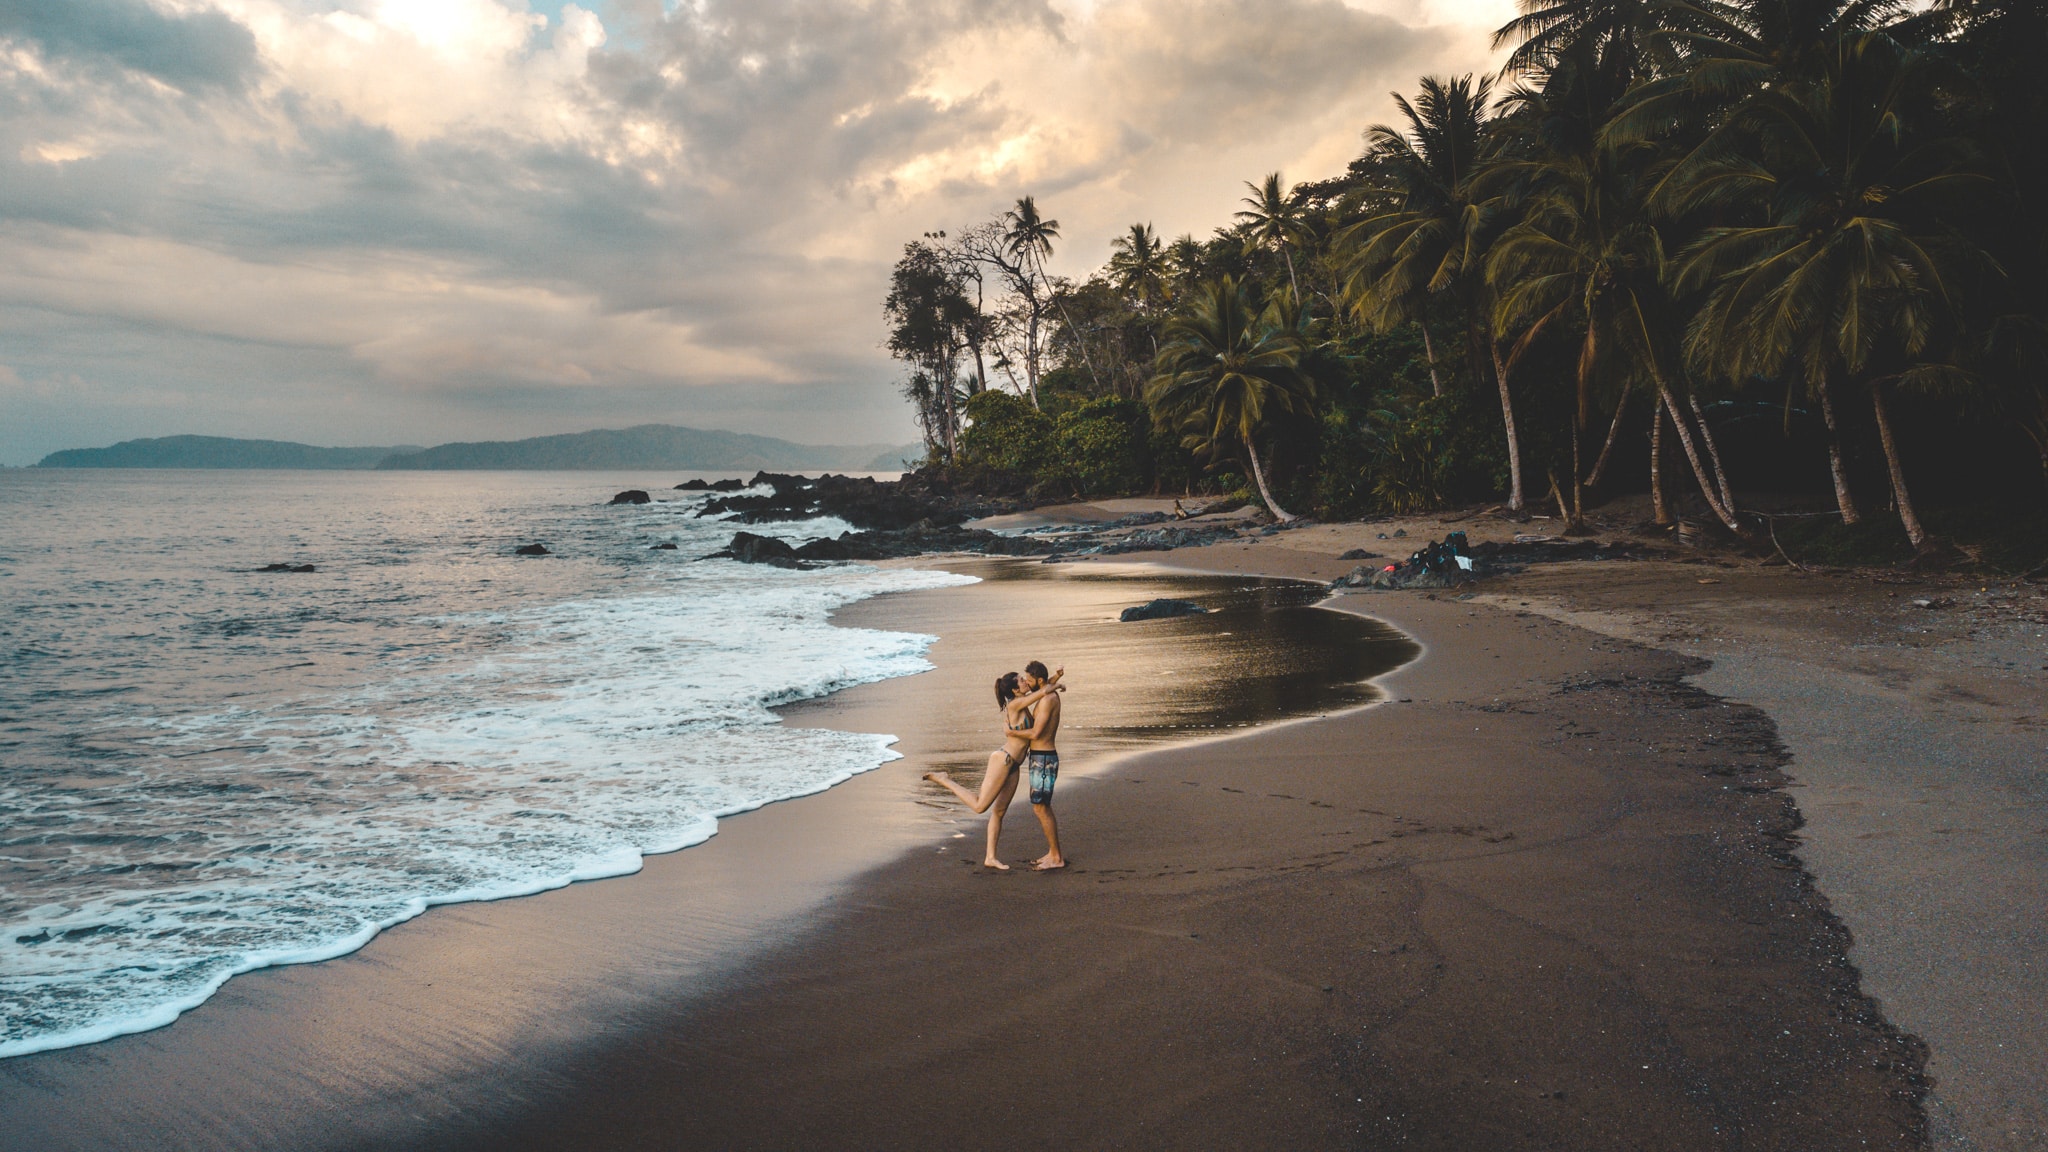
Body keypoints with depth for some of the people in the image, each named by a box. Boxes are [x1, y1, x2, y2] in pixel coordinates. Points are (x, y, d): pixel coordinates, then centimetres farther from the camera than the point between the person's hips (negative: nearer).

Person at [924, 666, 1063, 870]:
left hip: (1012, 766, 9)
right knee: (980, 806, -8)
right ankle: (944, 780, 5)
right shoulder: (1014, 704, -15)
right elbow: (1044, 691, -23)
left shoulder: (1023, 702, 9)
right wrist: (1058, 686, -3)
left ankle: (990, 857, 15)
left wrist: (1057, 677, 2)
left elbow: (1041, 685, 22)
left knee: (999, 811, 10)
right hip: (1002, 760, -9)